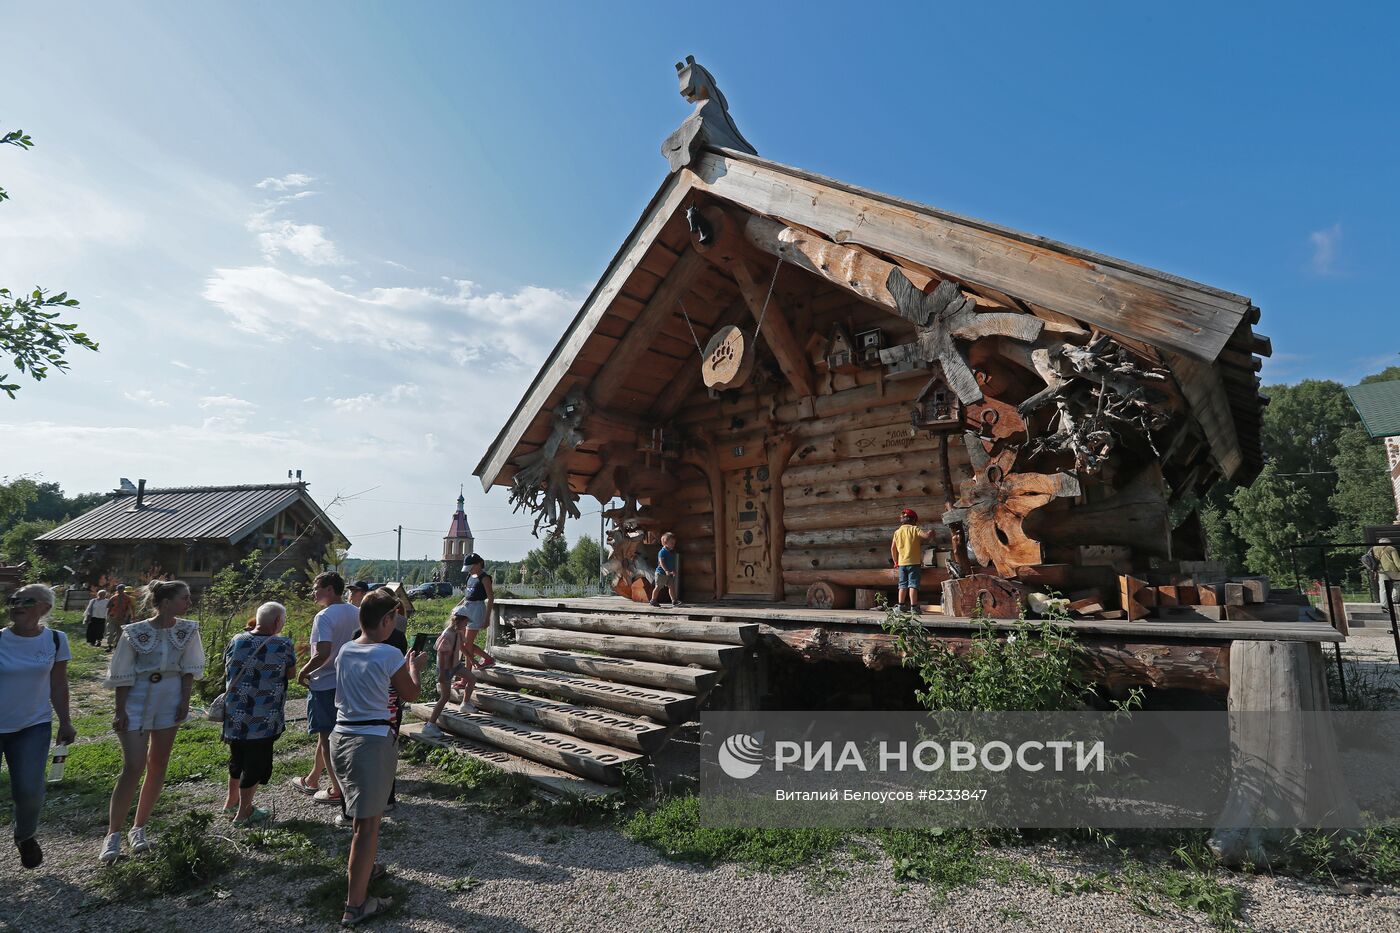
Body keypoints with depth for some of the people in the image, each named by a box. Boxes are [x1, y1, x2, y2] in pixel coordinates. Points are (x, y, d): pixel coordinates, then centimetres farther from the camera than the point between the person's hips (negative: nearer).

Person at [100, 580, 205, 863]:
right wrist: (120, 711, -7)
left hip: (170, 702, 4)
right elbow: (123, 675, -7)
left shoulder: (187, 630, -4)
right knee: (133, 768, -8)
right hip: (137, 701, -3)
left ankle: (138, 828, 24)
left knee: (158, 766, 9)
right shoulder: (135, 632, -13)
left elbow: (188, 669, 3)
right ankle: (113, 835, 7)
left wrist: (185, 701, -1)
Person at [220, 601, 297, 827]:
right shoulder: (284, 645, -15)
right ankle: (243, 813, 19)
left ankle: (231, 802, 41)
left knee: (238, 758, 24)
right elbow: (291, 674, -1)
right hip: (263, 720, -6)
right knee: (256, 761, 9)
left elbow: (227, 670, 14)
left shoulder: (237, 640, -2)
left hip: (234, 715, 6)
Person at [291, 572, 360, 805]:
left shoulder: (324, 617, -19)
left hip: (324, 683, -7)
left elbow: (323, 654, -26)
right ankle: (312, 780, 35)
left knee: (326, 736, 4)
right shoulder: (355, 613, 4)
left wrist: (303, 672, -11)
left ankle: (337, 790, 11)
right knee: (326, 733, 21)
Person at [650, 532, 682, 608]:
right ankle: (653, 601, 11)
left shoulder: (672, 552, 9)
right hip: (661, 573, -8)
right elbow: (661, 562, -26)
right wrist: (666, 570, -34)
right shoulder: (662, 552, -17)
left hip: (669, 574, 8)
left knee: (671, 586, 4)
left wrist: (673, 571, 14)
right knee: (658, 587, 0)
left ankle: (674, 601, 4)